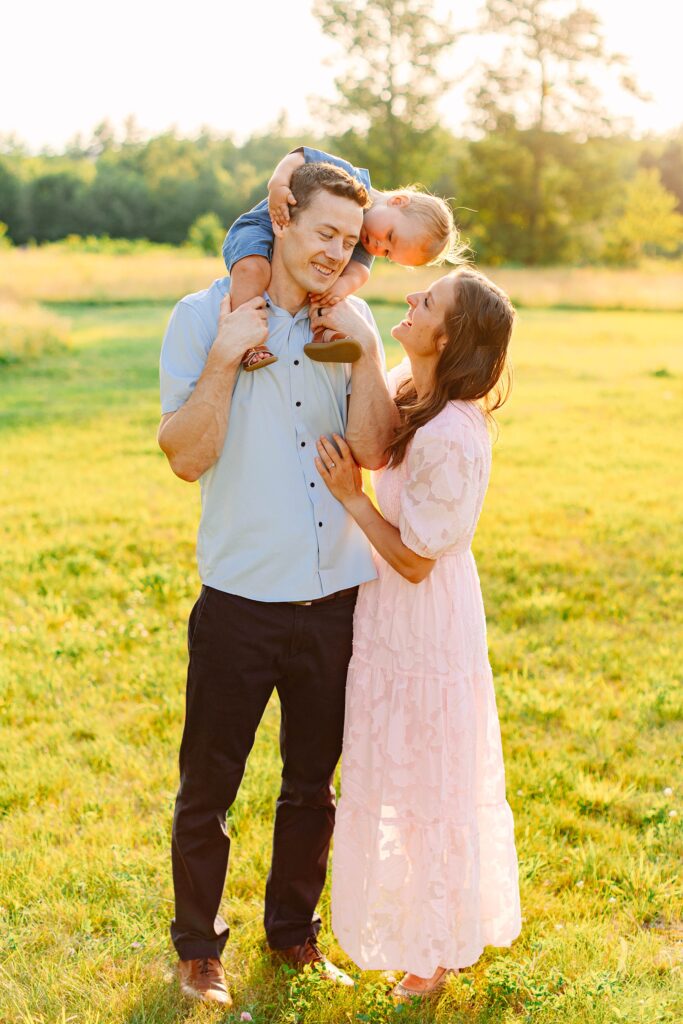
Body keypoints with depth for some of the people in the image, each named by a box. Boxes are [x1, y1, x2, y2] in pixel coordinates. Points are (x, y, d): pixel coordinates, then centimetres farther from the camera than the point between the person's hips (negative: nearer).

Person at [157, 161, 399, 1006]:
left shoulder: (350, 325, 4)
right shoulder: (203, 318, -5)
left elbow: (372, 450, -6)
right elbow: (186, 456, -12)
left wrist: (366, 349, -14)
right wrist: (227, 358, -20)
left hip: (336, 598, 4)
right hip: (240, 600, -3)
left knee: (314, 783, 18)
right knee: (208, 785, 8)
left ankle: (294, 931, 38)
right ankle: (198, 946, 30)